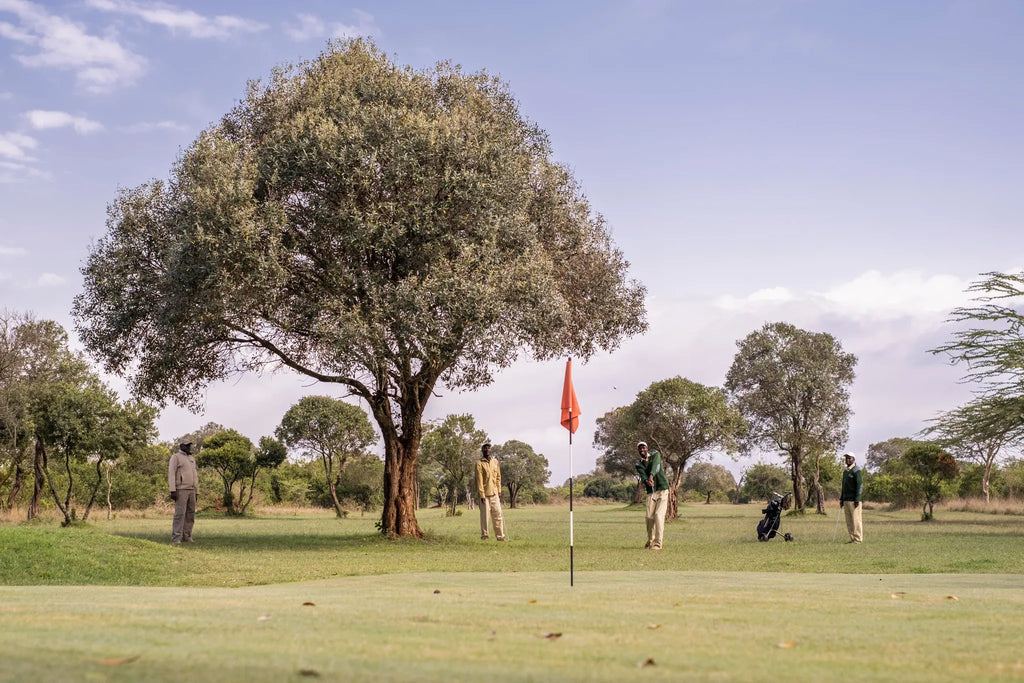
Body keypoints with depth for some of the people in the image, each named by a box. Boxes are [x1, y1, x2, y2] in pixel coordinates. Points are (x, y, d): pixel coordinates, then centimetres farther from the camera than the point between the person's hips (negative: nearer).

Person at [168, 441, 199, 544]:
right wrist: (173, 491, -20)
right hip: (181, 490, -7)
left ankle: (186, 537, 10)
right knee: (180, 514, -13)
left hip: (191, 490, 7)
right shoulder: (175, 457, -5)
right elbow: (171, 473, -12)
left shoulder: (192, 459, 18)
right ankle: (176, 539, -14)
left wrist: (196, 492, 15)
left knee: (190, 515, 5)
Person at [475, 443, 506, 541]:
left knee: (498, 515, 5)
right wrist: (482, 495, -15)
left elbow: (498, 477, 15)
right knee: (484, 516, -2)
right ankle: (484, 535, 7)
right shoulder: (479, 463, -6)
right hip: (485, 494, -5)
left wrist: (499, 492, 9)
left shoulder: (495, 462, 11)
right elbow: (479, 480, -10)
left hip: (494, 493, 5)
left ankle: (500, 536, 8)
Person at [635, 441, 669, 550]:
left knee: (659, 515, -15)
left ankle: (658, 543, -15)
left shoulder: (655, 455, 0)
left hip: (662, 490, -3)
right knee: (649, 517, -3)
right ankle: (650, 540, 21)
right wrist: (646, 481, -40)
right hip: (651, 493, 3)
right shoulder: (639, 465, 6)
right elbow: (642, 476, -14)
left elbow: (655, 465, -22)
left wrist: (651, 476, -43)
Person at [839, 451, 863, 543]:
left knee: (856, 519, -6)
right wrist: (841, 499, 18)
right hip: (846, 499, 8)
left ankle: (858, 539, -2)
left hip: (854, 500, -8)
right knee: (849, 521, 8)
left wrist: (857, 499, -20)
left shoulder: (856, 470, -9)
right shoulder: (845, 471, 17)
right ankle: (852, 538, 13)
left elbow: (860, 485, -15)